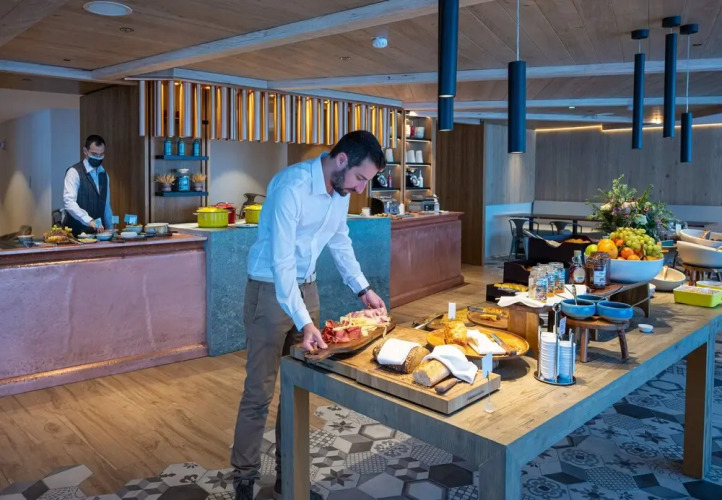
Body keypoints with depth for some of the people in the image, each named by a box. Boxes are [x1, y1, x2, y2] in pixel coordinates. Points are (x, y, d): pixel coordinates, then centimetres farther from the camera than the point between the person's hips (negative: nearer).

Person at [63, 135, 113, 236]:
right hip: (76, 233, -5)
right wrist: (89, 221, -31)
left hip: (97, 232, 5)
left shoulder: (104, 174, 12)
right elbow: (69, 202, -20)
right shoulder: (74, 172, -7)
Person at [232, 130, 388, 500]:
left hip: (306, 287, 7)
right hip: (271, 289, -7)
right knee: (259, 392, 0)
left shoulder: (341, 189, -1)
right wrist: (304, 323, -32)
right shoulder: (292, 186, -25)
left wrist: (363, 289, 7)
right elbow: (281, 261, -28)